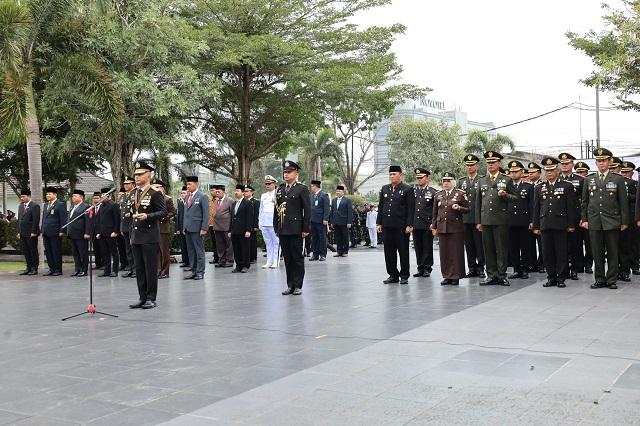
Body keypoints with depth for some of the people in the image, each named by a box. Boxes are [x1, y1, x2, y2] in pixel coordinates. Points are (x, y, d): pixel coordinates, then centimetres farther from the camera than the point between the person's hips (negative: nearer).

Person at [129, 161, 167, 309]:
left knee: (150, 269, -2)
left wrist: (147, 216, -23)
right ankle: (142, 298, 16)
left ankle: (151, 299, 5)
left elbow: (164, 212, -12)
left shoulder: (155, 193, -7)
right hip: (136, 236, 7)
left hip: (150, 237, -7)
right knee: (139, 269, 9)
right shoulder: (133, 194, 15)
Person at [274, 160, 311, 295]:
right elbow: (277, 209, 14)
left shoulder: (302, 189, -3)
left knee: (297, 258, 2)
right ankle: (290, 285, 16)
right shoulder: (280, 189, 14)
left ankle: (298, 285, 8)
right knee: (287, 258, 9)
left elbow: (307, 210, -6)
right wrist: (276, 227, 9)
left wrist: (305, 229, -11)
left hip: (296, 229, -5)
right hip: (283, 230, 5)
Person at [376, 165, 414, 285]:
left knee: (403, 251, 2)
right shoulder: (384, 189, 14)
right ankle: (393, 275, 15)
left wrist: (409, 225, -12)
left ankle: (404, 276, 11)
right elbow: (380, 207, 15)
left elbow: (410, 209, -6)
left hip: (401, 226, -5)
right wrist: (379, 223, 8)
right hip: (387, 226, 5)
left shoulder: (407, 189, -1)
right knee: (389, 252, 6)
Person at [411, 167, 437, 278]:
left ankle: (427, 269, 9)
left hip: (427, 226, -3)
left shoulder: (433, 192, 1)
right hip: (415, 225, 3)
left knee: (427, 248, 2)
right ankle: (420, 268, 15)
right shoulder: (413, 191, 10)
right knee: (418, 248, 7)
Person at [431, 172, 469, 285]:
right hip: (442, 228, 4)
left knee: (456, 252, -1)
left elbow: (467, 209, 4)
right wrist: (434, 227, 13)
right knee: (444, 253, 5)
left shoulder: (460, 194, 2)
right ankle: (447, 276, 13)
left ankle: (456, 276, 7)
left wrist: (459, 208, -16)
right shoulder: (438, 195, 13)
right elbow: (434, 212, 17)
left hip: (456, 228, -4)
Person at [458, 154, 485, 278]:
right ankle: (472, 269, 14)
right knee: (469, 245, 7)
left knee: (479, 244, -2)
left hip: (478, 218, -4)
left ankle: (480, 268, 7)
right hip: (465, 219, 4)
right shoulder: (461, 182, 15)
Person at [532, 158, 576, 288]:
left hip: (561, 225, -3)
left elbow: (571, 207, 1)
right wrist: (536, 226, 8)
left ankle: (561, 277, 9)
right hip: (545, 225, 3)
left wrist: (571, 225, -4)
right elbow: (536, 208, 13)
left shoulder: (567, 186, 3)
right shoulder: (539, 188, 13)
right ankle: (551, 277, 13)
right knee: (547, 252, 4)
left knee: (561, 252, 0)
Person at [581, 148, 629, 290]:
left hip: (612, 222, -2)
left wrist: (624, 222, -1)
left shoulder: (618, 179, 3)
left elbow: (623, 202, 2)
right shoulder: (589, 180, 10)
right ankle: (599, 279, 13)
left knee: (612, 252, 3)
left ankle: (612, 280, 11)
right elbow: (584, 202, 12)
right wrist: (584, 219, 5)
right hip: (594, 222, 2)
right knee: (597, 253, 5)